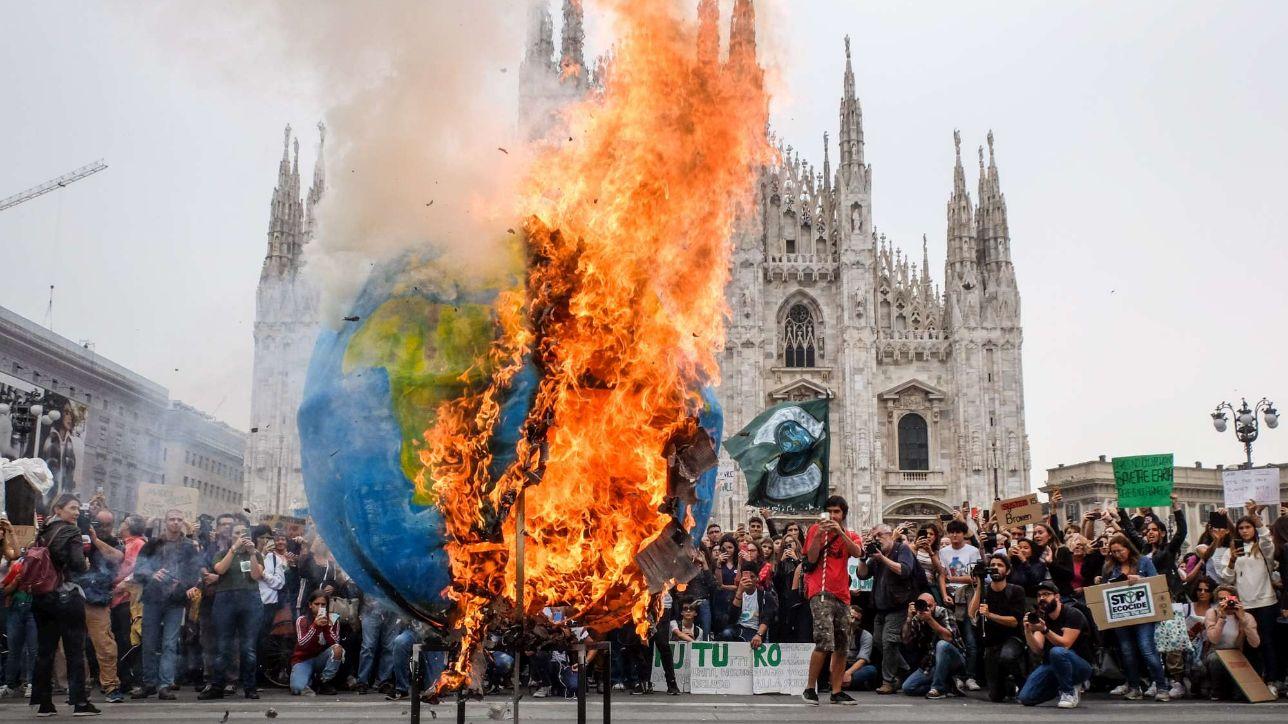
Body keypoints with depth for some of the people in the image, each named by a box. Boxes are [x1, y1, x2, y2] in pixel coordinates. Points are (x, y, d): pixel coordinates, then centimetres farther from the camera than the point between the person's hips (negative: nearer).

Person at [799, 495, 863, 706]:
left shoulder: (850, 535, 13)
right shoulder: (816, 529, 4)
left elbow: (857, 552, -9)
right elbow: (811, 558, -8)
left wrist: (839, 531, -20)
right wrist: (819, 534, -18)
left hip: (842, 593, 5)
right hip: (821, 591, -5)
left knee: (842, 646, 7)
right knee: (825, 642, -17)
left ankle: (836, 692, 14)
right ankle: (810, 688, -7)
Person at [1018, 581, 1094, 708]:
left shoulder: (1073, 614, -13)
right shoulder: (1040, 617, 3)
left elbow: (1065, 644, -23)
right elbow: (1037, 650, -9)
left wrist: (1044, 630, -36)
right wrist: (1028, 631, -26)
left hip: (1080, 666, -6)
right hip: (1051, 666, 6)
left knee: (1057, 652, -38)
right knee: (1025, 698, -11)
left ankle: (1070, 692, -14)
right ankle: (1059, 686, 15)